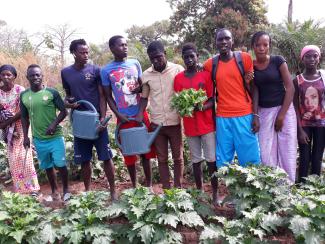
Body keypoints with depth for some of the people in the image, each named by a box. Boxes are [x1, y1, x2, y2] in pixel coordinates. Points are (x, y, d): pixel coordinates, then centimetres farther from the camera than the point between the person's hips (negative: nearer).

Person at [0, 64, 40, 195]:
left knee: (23, 156, -7)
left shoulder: (20, 90, -10)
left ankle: (32, 187, 3)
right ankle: (20, 189, 15)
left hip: (21, 126, -4)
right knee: (13, 159, 5)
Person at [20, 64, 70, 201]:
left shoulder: (52, 92, -8)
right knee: (47, 166, 14)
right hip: (38, 139, 3)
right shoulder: (24, 95, 2)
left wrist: (54, 124, -21)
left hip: (55, 137, -3)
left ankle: (66, 189, 20)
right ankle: (54, 191, 29)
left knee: (60, 164, -1)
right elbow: (24, 117, 11)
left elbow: (63, 111, -6)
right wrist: (26, 136, 7)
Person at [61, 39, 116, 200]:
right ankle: (87, 190, 25)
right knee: (84, 159, 10)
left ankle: (113, 190, 10)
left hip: (96, 119, -3)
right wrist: (67, 102, -7)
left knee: (106, 156, -1)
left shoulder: (95, 70, -3)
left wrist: (103, 118, -14)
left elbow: (102, 96, -4)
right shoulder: (65, 72, 6)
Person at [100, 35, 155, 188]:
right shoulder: (106, 70, -2)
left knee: (146, 149, 6)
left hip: (140, 115, 1)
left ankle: (149, 184, 20)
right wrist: (118, 115, -9)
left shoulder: (135, 63, 3)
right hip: (124, 118, -1)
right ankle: (134, 186, 23)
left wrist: (141, 112, -9)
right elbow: (108, 96, 3)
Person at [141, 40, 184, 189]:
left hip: (175, 122, -2)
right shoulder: (146, 75, 2)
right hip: (156, 124, 2)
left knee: (178, 158, 9)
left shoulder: (178, 70, -5)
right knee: (162, 159, 10)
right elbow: (144, 98, 11)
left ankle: (178, 189, 23)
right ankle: (166, 190, 21)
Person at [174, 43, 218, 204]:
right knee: (196, 160, 10)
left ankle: (215, 194, 11)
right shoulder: (178, 78, 4)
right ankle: (200, 192, 21)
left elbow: (213, 99, -2)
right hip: (190, 125, 2)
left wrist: (202, 107, -22)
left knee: (211, 159, 1)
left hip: (207, 124, -2)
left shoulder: (206, 75, -1)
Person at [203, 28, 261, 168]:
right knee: (223, 161, 7)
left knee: (250, 159, 2)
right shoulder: (210, 64, 5)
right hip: (222, 118, 2)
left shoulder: (245, 58, 1)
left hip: (245, 116, -2)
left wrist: (256, 115, -1)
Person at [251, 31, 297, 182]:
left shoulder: (278, 61, -6)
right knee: (266, 154, 1)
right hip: (264, 112, 2)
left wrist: (281, 115, -10)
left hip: (284, 109, -2)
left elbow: (290, 88, -7)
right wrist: (255, 116, -6)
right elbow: (255, 92, 4)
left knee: (287, 151, 1)